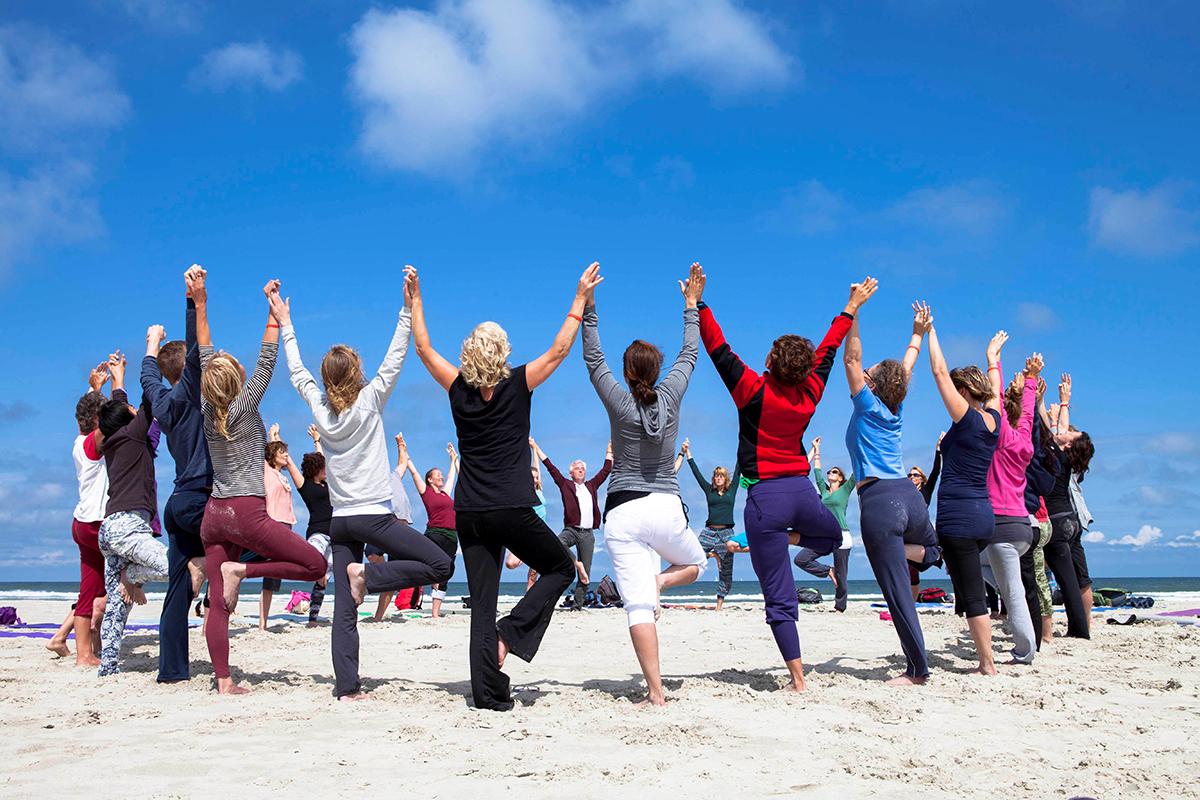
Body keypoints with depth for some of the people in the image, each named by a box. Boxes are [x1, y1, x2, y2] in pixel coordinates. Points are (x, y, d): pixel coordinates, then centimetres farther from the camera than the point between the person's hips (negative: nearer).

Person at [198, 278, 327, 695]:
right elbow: (267, 359, -6)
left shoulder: (206, 411, 6)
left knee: (218, 604, 4)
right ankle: (243, 569, -10)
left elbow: (204, 353, 13)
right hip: (247, 513, -7)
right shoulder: (243, 407, -7)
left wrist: (199, 303, 17)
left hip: (214, 515, 7)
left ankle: (224, 682, 0)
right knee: (315, 566, 0)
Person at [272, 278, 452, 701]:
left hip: (340, 520, 6)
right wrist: (408, 310, -5)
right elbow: (394, 360, -5)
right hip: (374, 515, -5)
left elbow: (298, 372, 19)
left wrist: (285, 325, 26)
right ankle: (368, 573, -10)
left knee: (344, 608, 4)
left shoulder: (319, 408, 5)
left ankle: (348, 687, -1)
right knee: (440, 565, 0)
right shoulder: (369, 402, -5)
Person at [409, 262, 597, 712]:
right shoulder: (517, 386, -5)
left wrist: (415, 300, 21)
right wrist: (581, 298, 7)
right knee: (560, 567, 17)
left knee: (482, 600, 6)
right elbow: (559, 350, 2)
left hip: (469, 514, 4)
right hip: (512, 511, -4)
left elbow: (424, 349, 14)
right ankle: (511, 632, -2)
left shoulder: (459, 390, 2)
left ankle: (489, 695, 3)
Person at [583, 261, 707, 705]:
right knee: (695, 562, 31)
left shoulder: (619, 402, -4)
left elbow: (593, 359, 6)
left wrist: (588, 310, 7)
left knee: (638, 606, -6)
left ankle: (656, 691, -14)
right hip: (666, 507, 2)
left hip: (622, 512, -1)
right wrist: (691, 306, 23)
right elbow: (689, 356, 15)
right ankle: (658, 580, -2)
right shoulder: (670, 397, 1)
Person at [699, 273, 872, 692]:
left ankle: (798, 678, -3)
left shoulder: (753, 391, -8)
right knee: (833, 536, 39)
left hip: (765, 497, -3)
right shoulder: (809, 394, 5)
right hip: (803, 492, 3)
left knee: (780, 600, -1)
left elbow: (719, 350, -7)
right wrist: (851, 308, 31)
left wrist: (698, 306, -1)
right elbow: (828, 351, 18)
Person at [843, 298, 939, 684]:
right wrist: (918, 333, 41)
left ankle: (917, 669, -4)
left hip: (879, 501, -6)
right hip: (909, 495, 6)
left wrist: (854, 309, -5)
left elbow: (851, 358, -3)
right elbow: (906, 368, 30)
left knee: (897, 593, -4)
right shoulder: (895, 413, 14)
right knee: (931, 548, 36)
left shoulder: (868, 407, -1)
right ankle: (904, 549, 2)